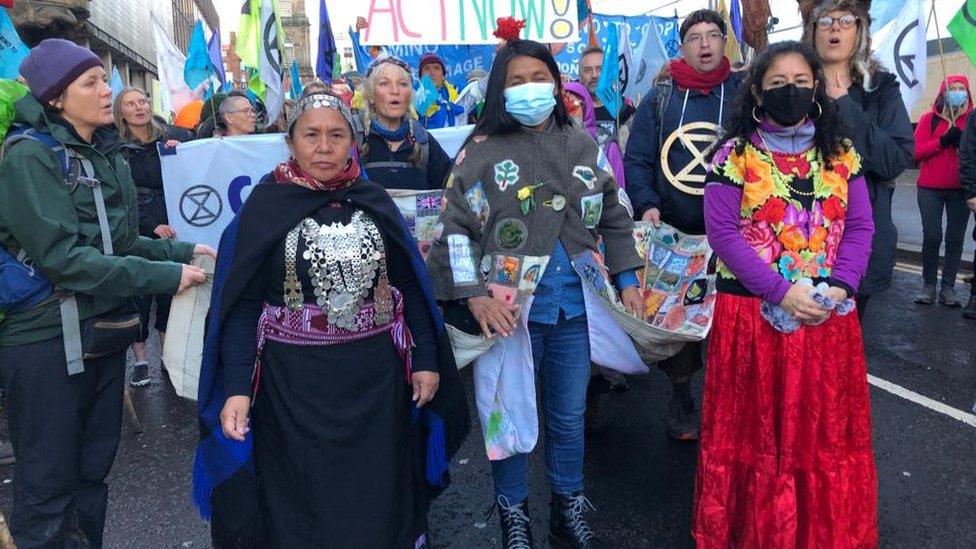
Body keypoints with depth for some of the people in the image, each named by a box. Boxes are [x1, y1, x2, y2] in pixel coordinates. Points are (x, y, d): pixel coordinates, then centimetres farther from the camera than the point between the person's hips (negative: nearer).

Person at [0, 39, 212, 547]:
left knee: (94, 467, 18)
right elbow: (61, 256, -22)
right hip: (48, 339, -7)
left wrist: (183, 250, -1)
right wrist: (165, 276, -23)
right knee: (47, 484, 6)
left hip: (105, 330, 7)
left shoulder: (109, 156, 9)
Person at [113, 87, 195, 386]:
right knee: (138, 294, 1)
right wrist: (151, 226, -15)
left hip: (171, 229, 2)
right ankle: (140, 360, 14)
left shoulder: (172, 137, 5)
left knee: (169, 292, 8)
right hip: (135, 234, -2)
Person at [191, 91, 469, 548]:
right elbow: (243, 304, -7)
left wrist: (426, 359, 1)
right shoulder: (265, 207, -4)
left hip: (376, 374, 2)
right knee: (302, 500, 12)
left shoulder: (375, 201, 4)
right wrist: (236, 388, -16)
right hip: (296, 381, -2)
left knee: (378, 495, 13)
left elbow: (408, 286, 6)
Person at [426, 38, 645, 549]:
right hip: (511, 309, -3)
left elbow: (614, 217, 14)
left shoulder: (584, 146, 7)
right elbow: (454, 227, -6)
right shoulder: (481, 151, -4)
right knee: (512, 416, 8)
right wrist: (474, 295, -13)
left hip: (576, 308, 3)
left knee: (569, 416, 15)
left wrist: (627, 280, 9)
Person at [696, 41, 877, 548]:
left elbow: (859, 227, 6)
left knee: (827, 430, 12)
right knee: (756, 431, 6)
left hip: (828, 313, 4)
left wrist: (840, 287, -11)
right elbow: (722, 233, -11)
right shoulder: (735, 155, -4)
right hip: (754, 312, -3)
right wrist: (782, 292, -17)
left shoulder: (841, 153, 9)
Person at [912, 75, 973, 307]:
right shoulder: (929, 119, 6)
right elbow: (916, 151, -4)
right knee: (932, 236, -5)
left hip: (961, 189, 1)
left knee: (955, 238, -1)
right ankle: (928, 285, 5)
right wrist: (942, 141, -16)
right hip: (930, 188, -1)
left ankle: (948, 287, 4)